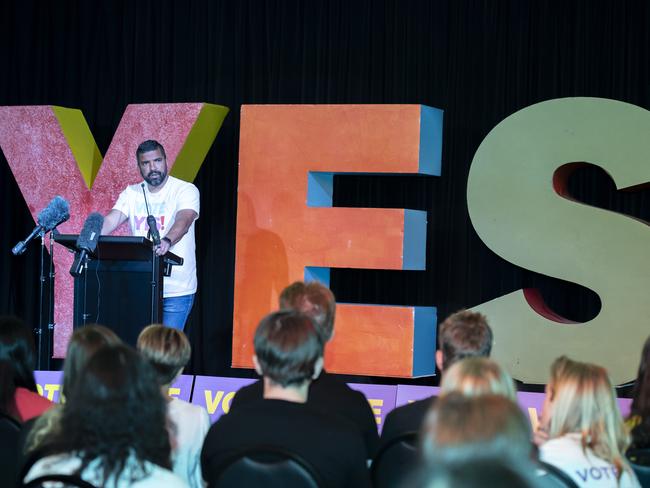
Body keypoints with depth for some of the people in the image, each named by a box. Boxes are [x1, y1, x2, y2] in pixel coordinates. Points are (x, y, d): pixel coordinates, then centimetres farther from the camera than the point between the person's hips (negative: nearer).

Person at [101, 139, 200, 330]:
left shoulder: (186, 191, -5)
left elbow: (183, 221, -24)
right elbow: (110, 221, -3)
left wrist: (166, 241, -45)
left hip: (176, 288, -4)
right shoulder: (132, 193, 9)